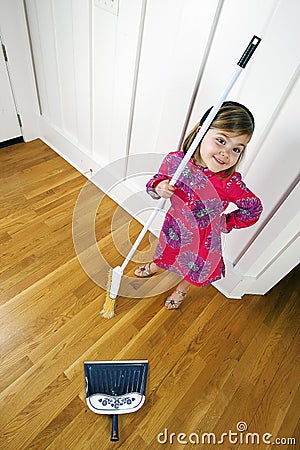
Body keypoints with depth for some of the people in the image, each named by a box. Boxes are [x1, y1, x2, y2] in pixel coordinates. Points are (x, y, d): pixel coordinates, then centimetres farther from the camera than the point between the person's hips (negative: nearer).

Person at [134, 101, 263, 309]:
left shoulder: (231, 183, -32)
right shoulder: (175, 160, -27)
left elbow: (254, 209, -14)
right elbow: (156, 180, -9)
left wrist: (226, 222, -7)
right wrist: (158, 187, -31)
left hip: (203, 236, -1)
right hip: (174, 225, 2)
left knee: (194, 268, 25)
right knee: (166, 251, 32)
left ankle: (182, 289, 61)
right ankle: (155, 266, 69)